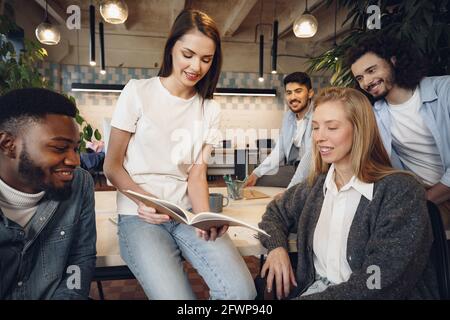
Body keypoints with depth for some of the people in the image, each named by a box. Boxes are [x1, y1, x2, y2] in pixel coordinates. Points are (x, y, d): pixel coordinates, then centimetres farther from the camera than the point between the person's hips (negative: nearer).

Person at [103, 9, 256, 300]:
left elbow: (197, 173, 2)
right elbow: (112, 165, -1)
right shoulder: (138, 92, -3)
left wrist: (205, 217, -17)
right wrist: (143, 200, -19)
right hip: (139, 216, -2)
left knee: (241, 291, -19)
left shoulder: (210, 109, 7)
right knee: (176, 295, -24)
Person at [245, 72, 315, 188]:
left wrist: (290, 190, -30)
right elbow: (279, 151, 12)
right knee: (256, 182, 0)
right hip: (292, 169, 7)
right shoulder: (288, 115, 9)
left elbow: (311, 155, -25)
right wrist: (257, 173, 1)